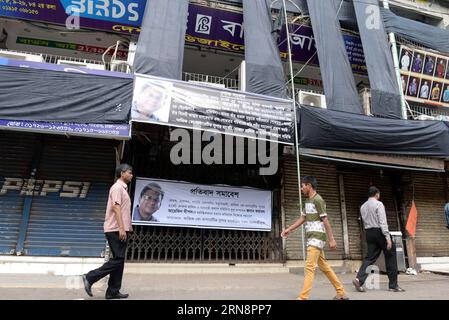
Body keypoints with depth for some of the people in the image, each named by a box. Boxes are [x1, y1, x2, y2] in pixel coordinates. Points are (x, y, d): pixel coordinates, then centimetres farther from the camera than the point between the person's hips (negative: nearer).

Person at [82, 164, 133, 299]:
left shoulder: (123, 189, 20)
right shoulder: (117, 187, -9)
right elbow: (116, 208, -19)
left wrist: (126, 229, 18)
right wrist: (121, 229, -24)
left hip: (121, 230, 10)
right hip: (116, 230, -10)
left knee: (119, 260, 9)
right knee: (118, 259, -8)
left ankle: (113, 291, 13)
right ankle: (90, 278, 1)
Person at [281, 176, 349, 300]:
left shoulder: (318, 200, -12)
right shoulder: (307, 201, 15)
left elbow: (325, 221, -15)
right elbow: (302, 218, 19)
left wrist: (331, 239, -15)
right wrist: (289, 229, 13)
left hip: (317, 237, -9)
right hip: (312, 237, 9)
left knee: (309, 267, -10)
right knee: (324, 266, 15)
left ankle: (303, 297, -9)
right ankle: (341, 293, 25)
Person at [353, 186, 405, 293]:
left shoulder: (363, 206, 12)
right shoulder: (378, 204, -8)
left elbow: (364, 222, 11)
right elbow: (383, 222, -16)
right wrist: (388, 238, -18)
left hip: (368, 233, 6)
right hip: (379, 232, -6)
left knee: (370, 257, 5)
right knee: (390, 257, 8)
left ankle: (359, 279, -12)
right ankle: (393, 285, 13)